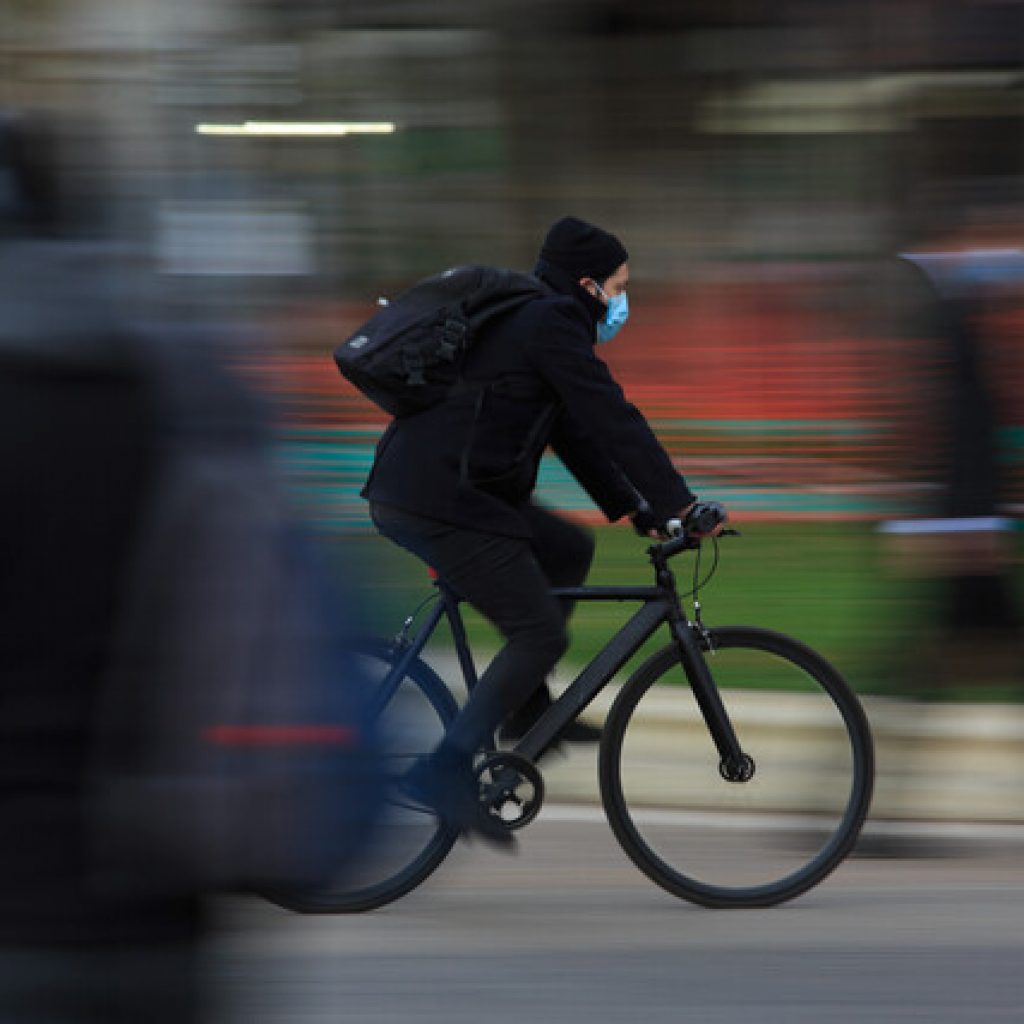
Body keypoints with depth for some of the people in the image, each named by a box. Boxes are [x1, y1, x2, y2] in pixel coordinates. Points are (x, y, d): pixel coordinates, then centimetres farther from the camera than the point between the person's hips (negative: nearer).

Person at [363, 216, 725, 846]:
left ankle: (528, 711, 21)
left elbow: (578, 433, 27)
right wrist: (681, 505, -12)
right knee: (542, 634, -8)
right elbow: (615, 421, -14)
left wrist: (637, 510, 25)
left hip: (404, 495, 10)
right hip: (440, 498, -10)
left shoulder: (529, 321, 23)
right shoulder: (553, 323, -9)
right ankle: (450, 768, -12)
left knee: (570, 551, 20)